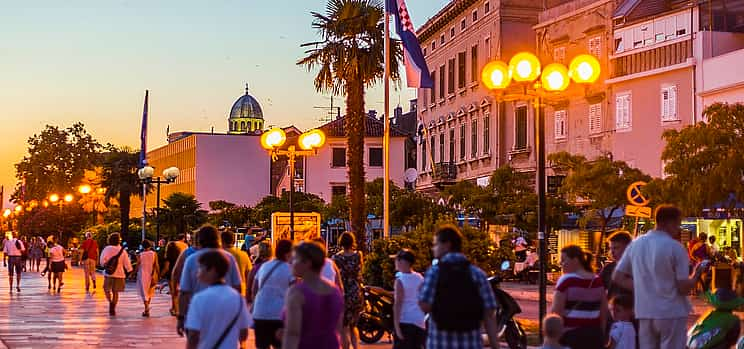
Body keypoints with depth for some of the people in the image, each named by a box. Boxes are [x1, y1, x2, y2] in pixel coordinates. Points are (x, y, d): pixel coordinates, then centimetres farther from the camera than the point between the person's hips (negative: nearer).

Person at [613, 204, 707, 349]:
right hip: (672, 314, -5)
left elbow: (617, 277, 8)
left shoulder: (635, 244, 5)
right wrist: (697, 274, 7)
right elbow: (684, 288, -11)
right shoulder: (675, 248, -10)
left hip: (644, 313, 5)